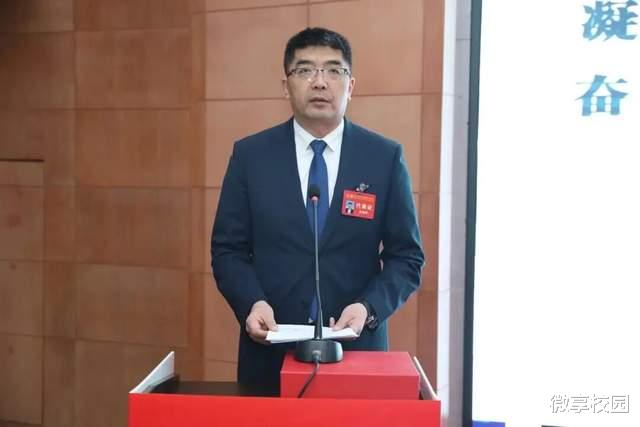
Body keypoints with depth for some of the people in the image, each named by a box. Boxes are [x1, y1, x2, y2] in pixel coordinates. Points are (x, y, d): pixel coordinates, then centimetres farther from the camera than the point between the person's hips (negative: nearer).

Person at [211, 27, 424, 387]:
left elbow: (406, 256, 0)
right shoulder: (250, 154, 1)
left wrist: (369, 308, -16)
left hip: (355, 348, 0)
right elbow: (228, 249, 3)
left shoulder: (386, 157, -1)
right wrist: (252, 302, -15)